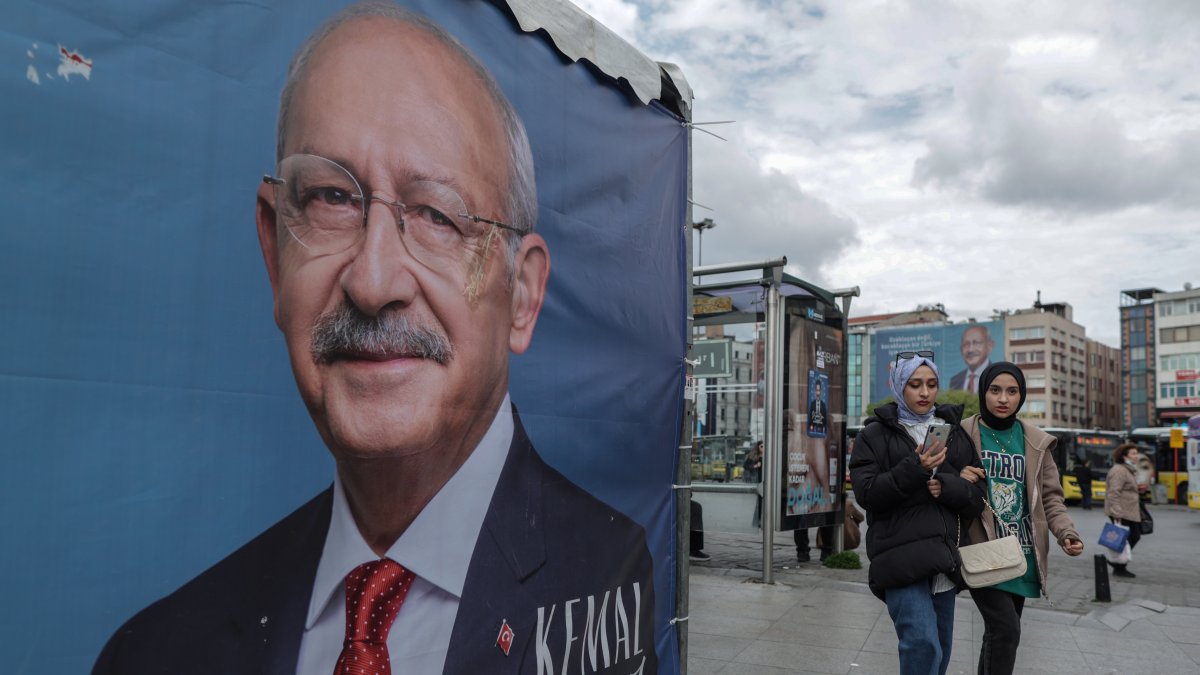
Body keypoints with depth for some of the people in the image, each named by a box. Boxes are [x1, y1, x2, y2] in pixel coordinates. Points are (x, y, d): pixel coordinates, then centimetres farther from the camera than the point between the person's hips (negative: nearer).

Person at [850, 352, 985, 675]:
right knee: (922, 644, -20)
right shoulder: (875, 434, 4)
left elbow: (977, 497, 11)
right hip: (901, 556, -5)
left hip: (945, 557, 5)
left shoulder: (955, 433, 15)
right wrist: (915, 470, -19)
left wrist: (947, 486, -10)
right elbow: (867, 494, -7)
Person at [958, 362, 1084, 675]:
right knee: (1006, 629, -16)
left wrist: (1066, 533, -9)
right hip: (983, 552, -4)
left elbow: (1050, 496, 8)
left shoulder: (1036, 443, 7)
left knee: (999, 631, 13)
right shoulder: (962, 434, -4)